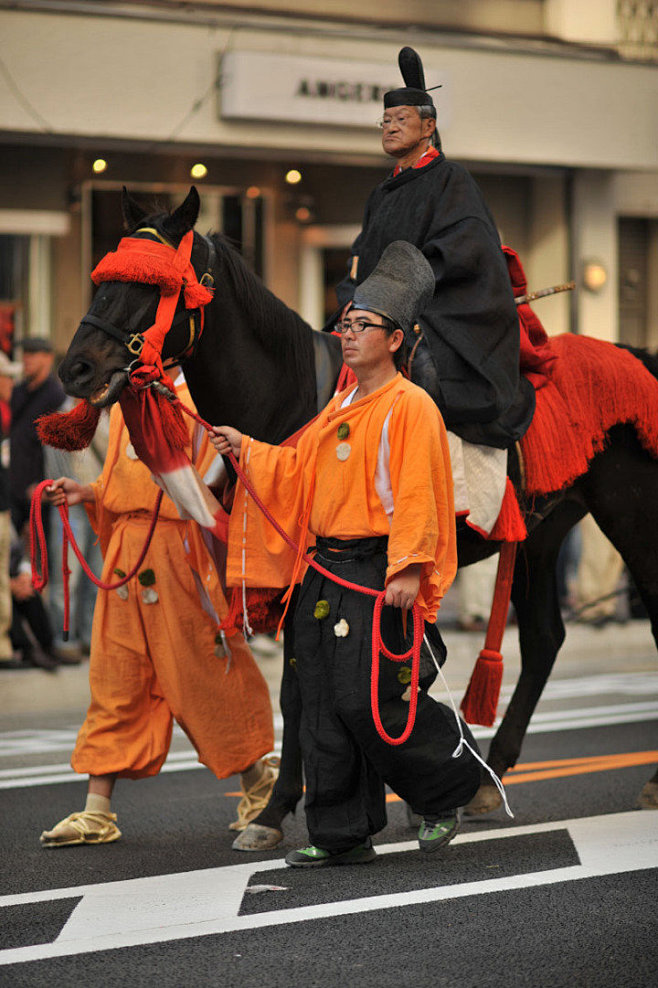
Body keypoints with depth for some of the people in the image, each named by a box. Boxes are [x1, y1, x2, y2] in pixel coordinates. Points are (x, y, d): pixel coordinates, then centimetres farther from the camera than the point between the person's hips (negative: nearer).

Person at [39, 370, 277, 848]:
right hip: (127, 556, 8)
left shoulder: (199, 403, -9)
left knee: (201, 675, 1)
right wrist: (90, 493, 9)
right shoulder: (126, 407, 15)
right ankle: (98, 812, 8)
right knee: (114, 682, 6)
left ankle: (259, 778, 20)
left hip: (179, 556, -8)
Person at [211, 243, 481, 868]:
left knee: (369, 700, -12)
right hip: (325, 570, 9)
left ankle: (448, 790, 10)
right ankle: (342, 834, 12)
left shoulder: (409, 406, -9)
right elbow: (300, 471, 25)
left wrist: (408, 570, -21)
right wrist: (247, 450, 14)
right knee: (322, 705, 6)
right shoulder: (341, 406, 17)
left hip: (374, 574, -9)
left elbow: (416, 494, -15)